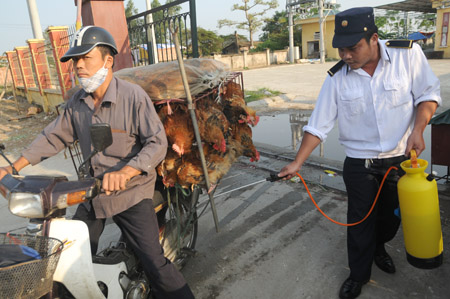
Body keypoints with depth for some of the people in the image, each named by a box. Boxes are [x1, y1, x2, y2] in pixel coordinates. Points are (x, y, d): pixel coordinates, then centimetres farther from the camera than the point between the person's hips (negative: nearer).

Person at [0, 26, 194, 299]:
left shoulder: (133, 96, -16)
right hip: (92, 192, 6)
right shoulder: (78, 102, 4)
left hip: (131, 194, -6)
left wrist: (125, 172, -36)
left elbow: (158, 142, -22)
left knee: (155, 261, -6)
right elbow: (53, 137, 12)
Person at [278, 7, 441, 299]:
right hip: (359, 165, -1)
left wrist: (417, 130, -19)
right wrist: (297, 163, -12)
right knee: (360, 221, 10)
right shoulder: (336, 78, -12)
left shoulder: (408, 53, -12)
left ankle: (379, 247, 53)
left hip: (401, 158, 2)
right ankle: (359, 275, 33)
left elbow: (429, 94, -3)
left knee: (392, 214, 21)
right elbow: (318, 125, -9)